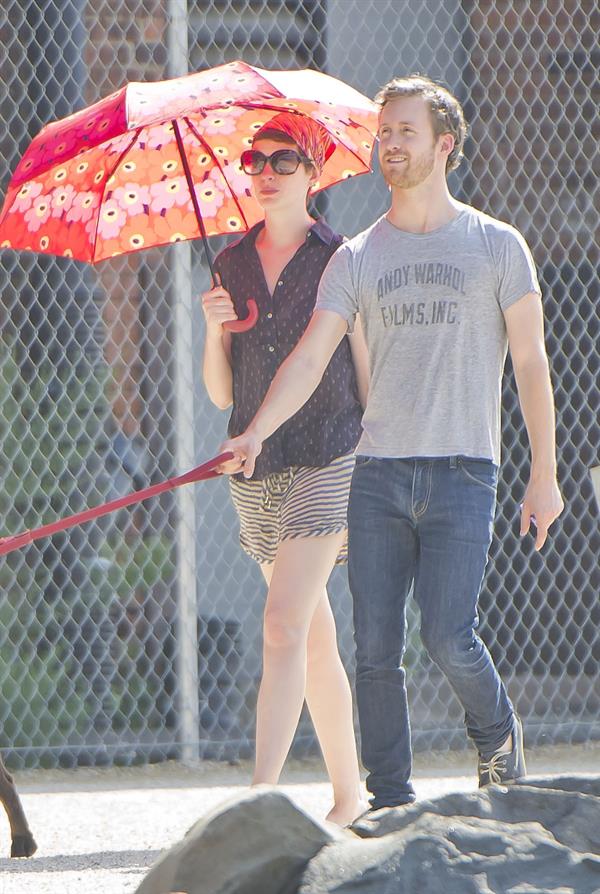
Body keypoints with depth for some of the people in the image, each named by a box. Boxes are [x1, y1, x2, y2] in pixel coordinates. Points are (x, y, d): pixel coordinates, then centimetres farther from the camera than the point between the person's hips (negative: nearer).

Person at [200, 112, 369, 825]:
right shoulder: (233, 266, 11)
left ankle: (260, 795, -26)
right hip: (257, 467, 5)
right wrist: (214, 329, -7)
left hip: (328, 458, -5)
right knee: (316, 639, 12)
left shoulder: (341, 260, -2)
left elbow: (369, 375, 0)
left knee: (284, 625, -18)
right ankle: (349, 794, 21)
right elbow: (222, 393, 11)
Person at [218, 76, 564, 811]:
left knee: (447, 636, -14)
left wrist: (544, 471, 1)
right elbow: (311, 356, 1)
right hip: (377, 473, 3)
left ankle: (498, 736, 16)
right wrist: (255, 433, -15)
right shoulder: (357, 259, 10)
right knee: (375, 647, -2)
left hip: (460, 469, -3)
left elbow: (530, 362, 6)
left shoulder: (496, 246, 5)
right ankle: (390, 800, 6)